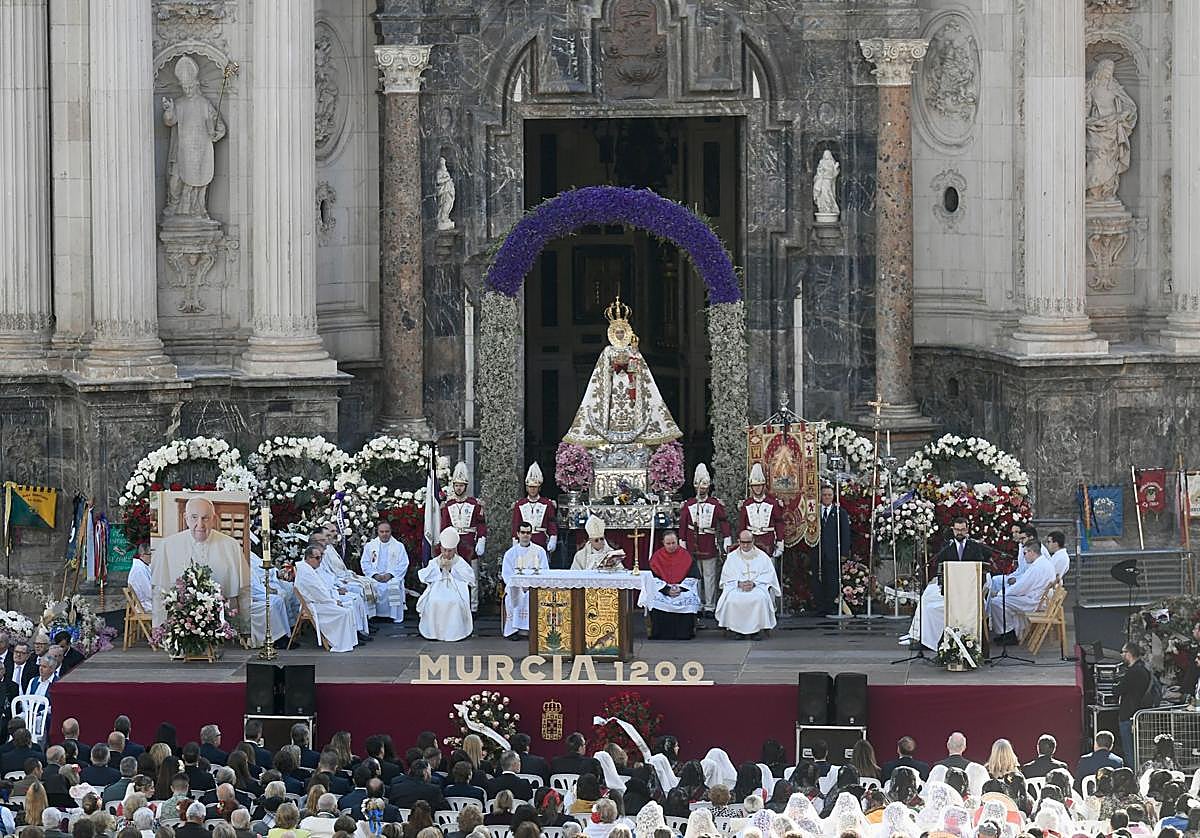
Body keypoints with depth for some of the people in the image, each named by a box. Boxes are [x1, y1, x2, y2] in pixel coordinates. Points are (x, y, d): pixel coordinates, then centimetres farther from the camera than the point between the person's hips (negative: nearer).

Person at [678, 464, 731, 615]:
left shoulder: (716, 504, 2)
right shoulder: (687, 505, 6)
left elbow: (724, 522, 1)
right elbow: (682, 525, 7)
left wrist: (727, 542, -5)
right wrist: (682, 544, 3)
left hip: (710, 545, -2)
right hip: (693, 545, 2)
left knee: (710, 575, 0)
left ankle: (710, 606, 3)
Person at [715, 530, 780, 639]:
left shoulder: (762, 556, 10)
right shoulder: (731, 557, 13)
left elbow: (768, 575, 3)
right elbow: (726, 577, 7)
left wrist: (754, 583, -14)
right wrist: (739, 583, -12)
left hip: (758, 587, -1)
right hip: (736, 588, 1)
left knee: (761, 598, -35)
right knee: (732, 599, -33)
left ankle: (755, 629, -25)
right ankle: (736, 629, -21)